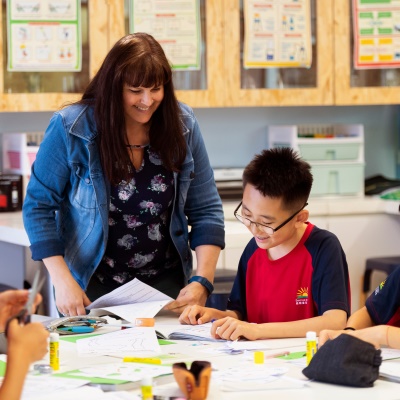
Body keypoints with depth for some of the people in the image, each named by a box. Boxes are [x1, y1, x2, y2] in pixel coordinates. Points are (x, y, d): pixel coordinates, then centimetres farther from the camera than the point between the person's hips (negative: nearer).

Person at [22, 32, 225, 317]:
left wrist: (203, 281, -14)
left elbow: (206, 210, -2)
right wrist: (62, 280, -18)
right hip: (91, 288, -2)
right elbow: (39, 206, -8)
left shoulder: (183, 125, -5)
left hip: (166, 284, 2)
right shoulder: (70, 129, -13)